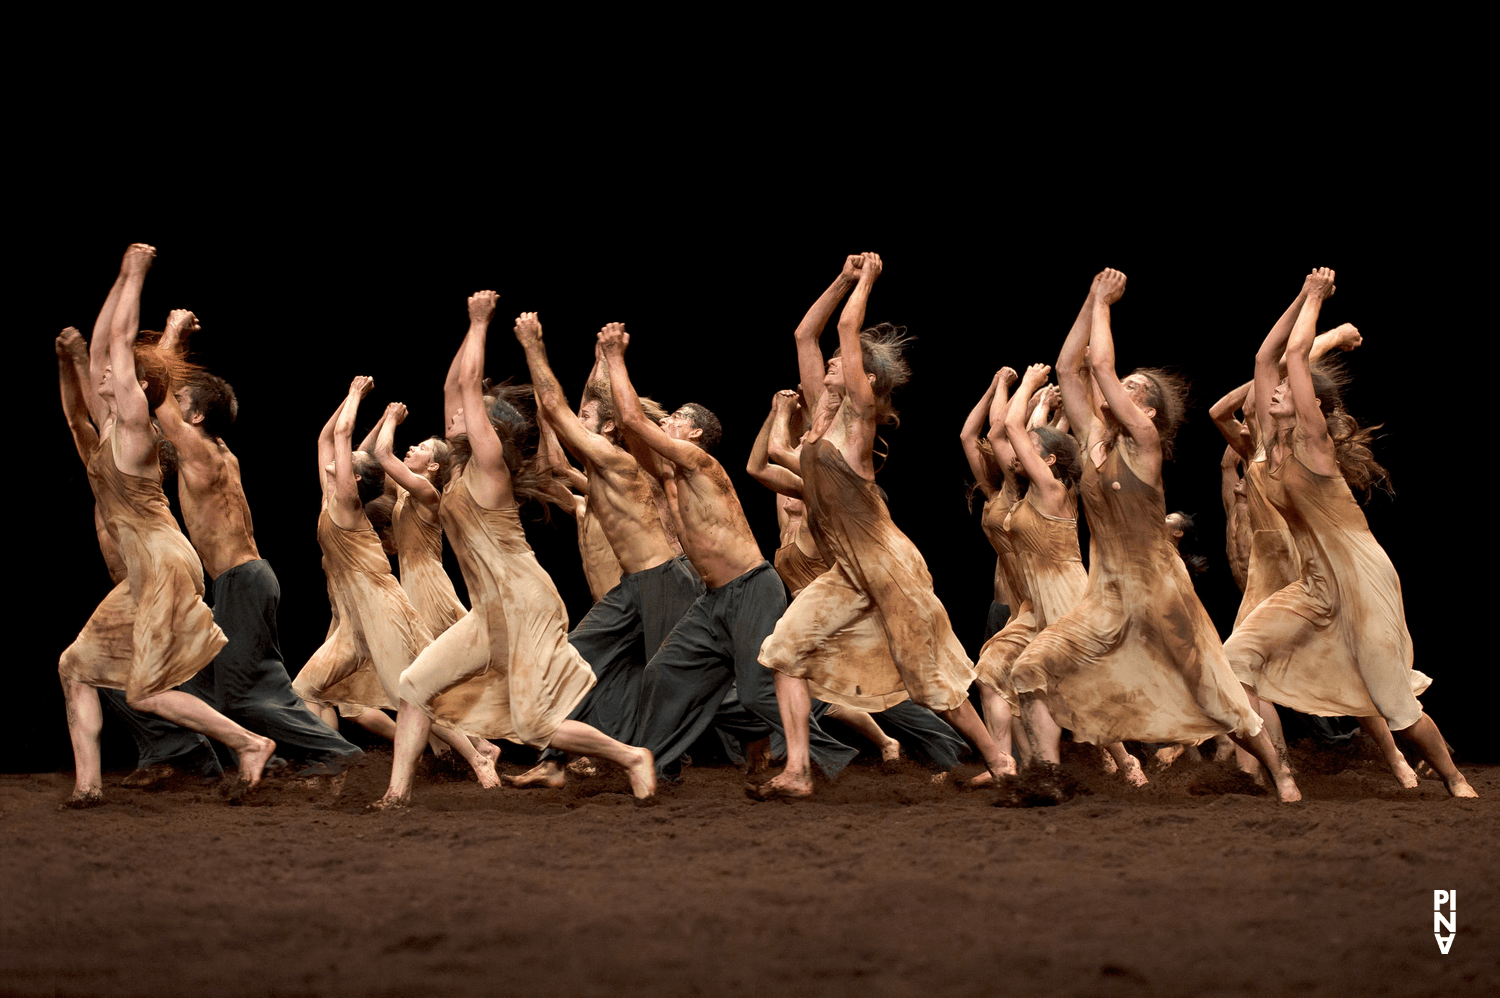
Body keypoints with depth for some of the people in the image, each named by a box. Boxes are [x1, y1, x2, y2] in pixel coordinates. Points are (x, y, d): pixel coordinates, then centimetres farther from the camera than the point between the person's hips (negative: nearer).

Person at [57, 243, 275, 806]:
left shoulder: (134, 422, -9)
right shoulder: (108, 423, 12)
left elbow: (121, 338, -10)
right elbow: (100, 343, 15)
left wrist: (137, 275, -4)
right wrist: (124, 277, 15)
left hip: (165, 569, -9)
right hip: (143, 576, 9)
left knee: (146, 693, -9)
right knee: (76, 666, 8)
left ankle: (250, 744, 0)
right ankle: (87, 784, 9)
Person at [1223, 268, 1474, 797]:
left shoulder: (1313, 437, -9)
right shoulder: (1272, 440, 8)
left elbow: (1298, 351, -14)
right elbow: (1265, 355, 7)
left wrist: (1315, 300, -1)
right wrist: (1302, 299, 8)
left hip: (1362, 579, -7)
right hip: (1317, 585, 7)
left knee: (1394, 702, -4)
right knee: (1241, 654, -8)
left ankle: (1457, 782, 15)